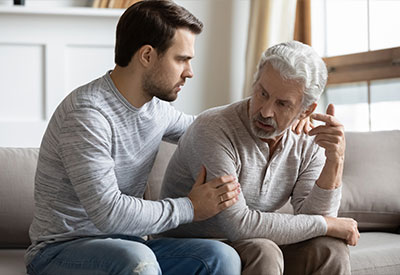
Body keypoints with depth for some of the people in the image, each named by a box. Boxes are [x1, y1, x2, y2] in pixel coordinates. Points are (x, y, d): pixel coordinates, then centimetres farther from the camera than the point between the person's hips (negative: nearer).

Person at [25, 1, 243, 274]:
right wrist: (190, 208, -15)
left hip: (125, 246, 7)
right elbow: (108, 213, -27)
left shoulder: (156, 107, 6)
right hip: (60, 251, -7)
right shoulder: (87, 113, -20)